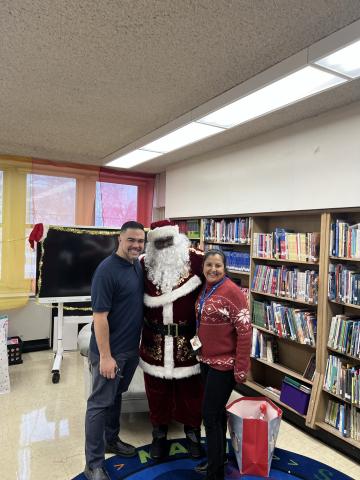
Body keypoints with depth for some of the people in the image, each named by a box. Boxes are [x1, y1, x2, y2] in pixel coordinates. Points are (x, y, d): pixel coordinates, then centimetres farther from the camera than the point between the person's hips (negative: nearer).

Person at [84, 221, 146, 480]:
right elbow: (100, 316, -22)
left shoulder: (138, 266, 3)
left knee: (116, 396, 23)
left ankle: (111, 439, 42)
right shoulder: (107, 270, -21)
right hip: (110, 350, -7)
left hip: (131, 347, 8)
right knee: (100, 403, 6)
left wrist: (141, 343, 13)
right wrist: (105, 356, -21)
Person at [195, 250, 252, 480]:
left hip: (224, 363, -7)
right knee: (217, 411, 21)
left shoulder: (232, 291, -18)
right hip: (206, 359, 7)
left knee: (211, 415, 1)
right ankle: (219, 456, 41)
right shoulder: (205, 290, 4)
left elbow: (245, 332, -20)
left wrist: (241, 368, -20)